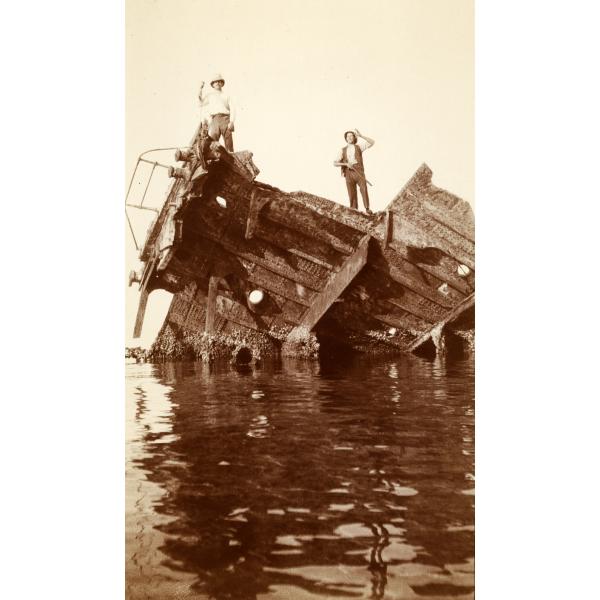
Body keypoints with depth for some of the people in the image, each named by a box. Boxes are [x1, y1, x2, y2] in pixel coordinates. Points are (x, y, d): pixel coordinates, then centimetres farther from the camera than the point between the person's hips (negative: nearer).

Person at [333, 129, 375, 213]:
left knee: (364, 189, -20)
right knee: (352, 193, -5)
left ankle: (367, 209, -18)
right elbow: (335, 163, 8)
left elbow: (372, 142, 4)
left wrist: (361, 135, -3)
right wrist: (346, 164, -9)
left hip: (359, 171, -1)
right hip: (348, 173, 1)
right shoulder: (343, 150, 16)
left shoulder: (358, 147, 15)